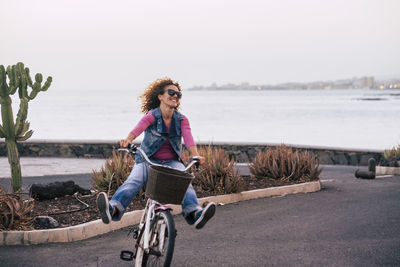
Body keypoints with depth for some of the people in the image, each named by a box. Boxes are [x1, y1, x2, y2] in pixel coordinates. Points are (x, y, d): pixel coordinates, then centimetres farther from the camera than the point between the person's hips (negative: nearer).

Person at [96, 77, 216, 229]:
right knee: (133, 181, -29)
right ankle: (113, 210, -52)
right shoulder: (152, 116, -5)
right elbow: (139, 127, -26)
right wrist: (128, 140, -49)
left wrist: (195, 155, -36)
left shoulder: (182, 120, 4)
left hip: (172, 162, 2)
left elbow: (188, 137, -15)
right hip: (148, 160, -2)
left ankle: (195, 213, -50)